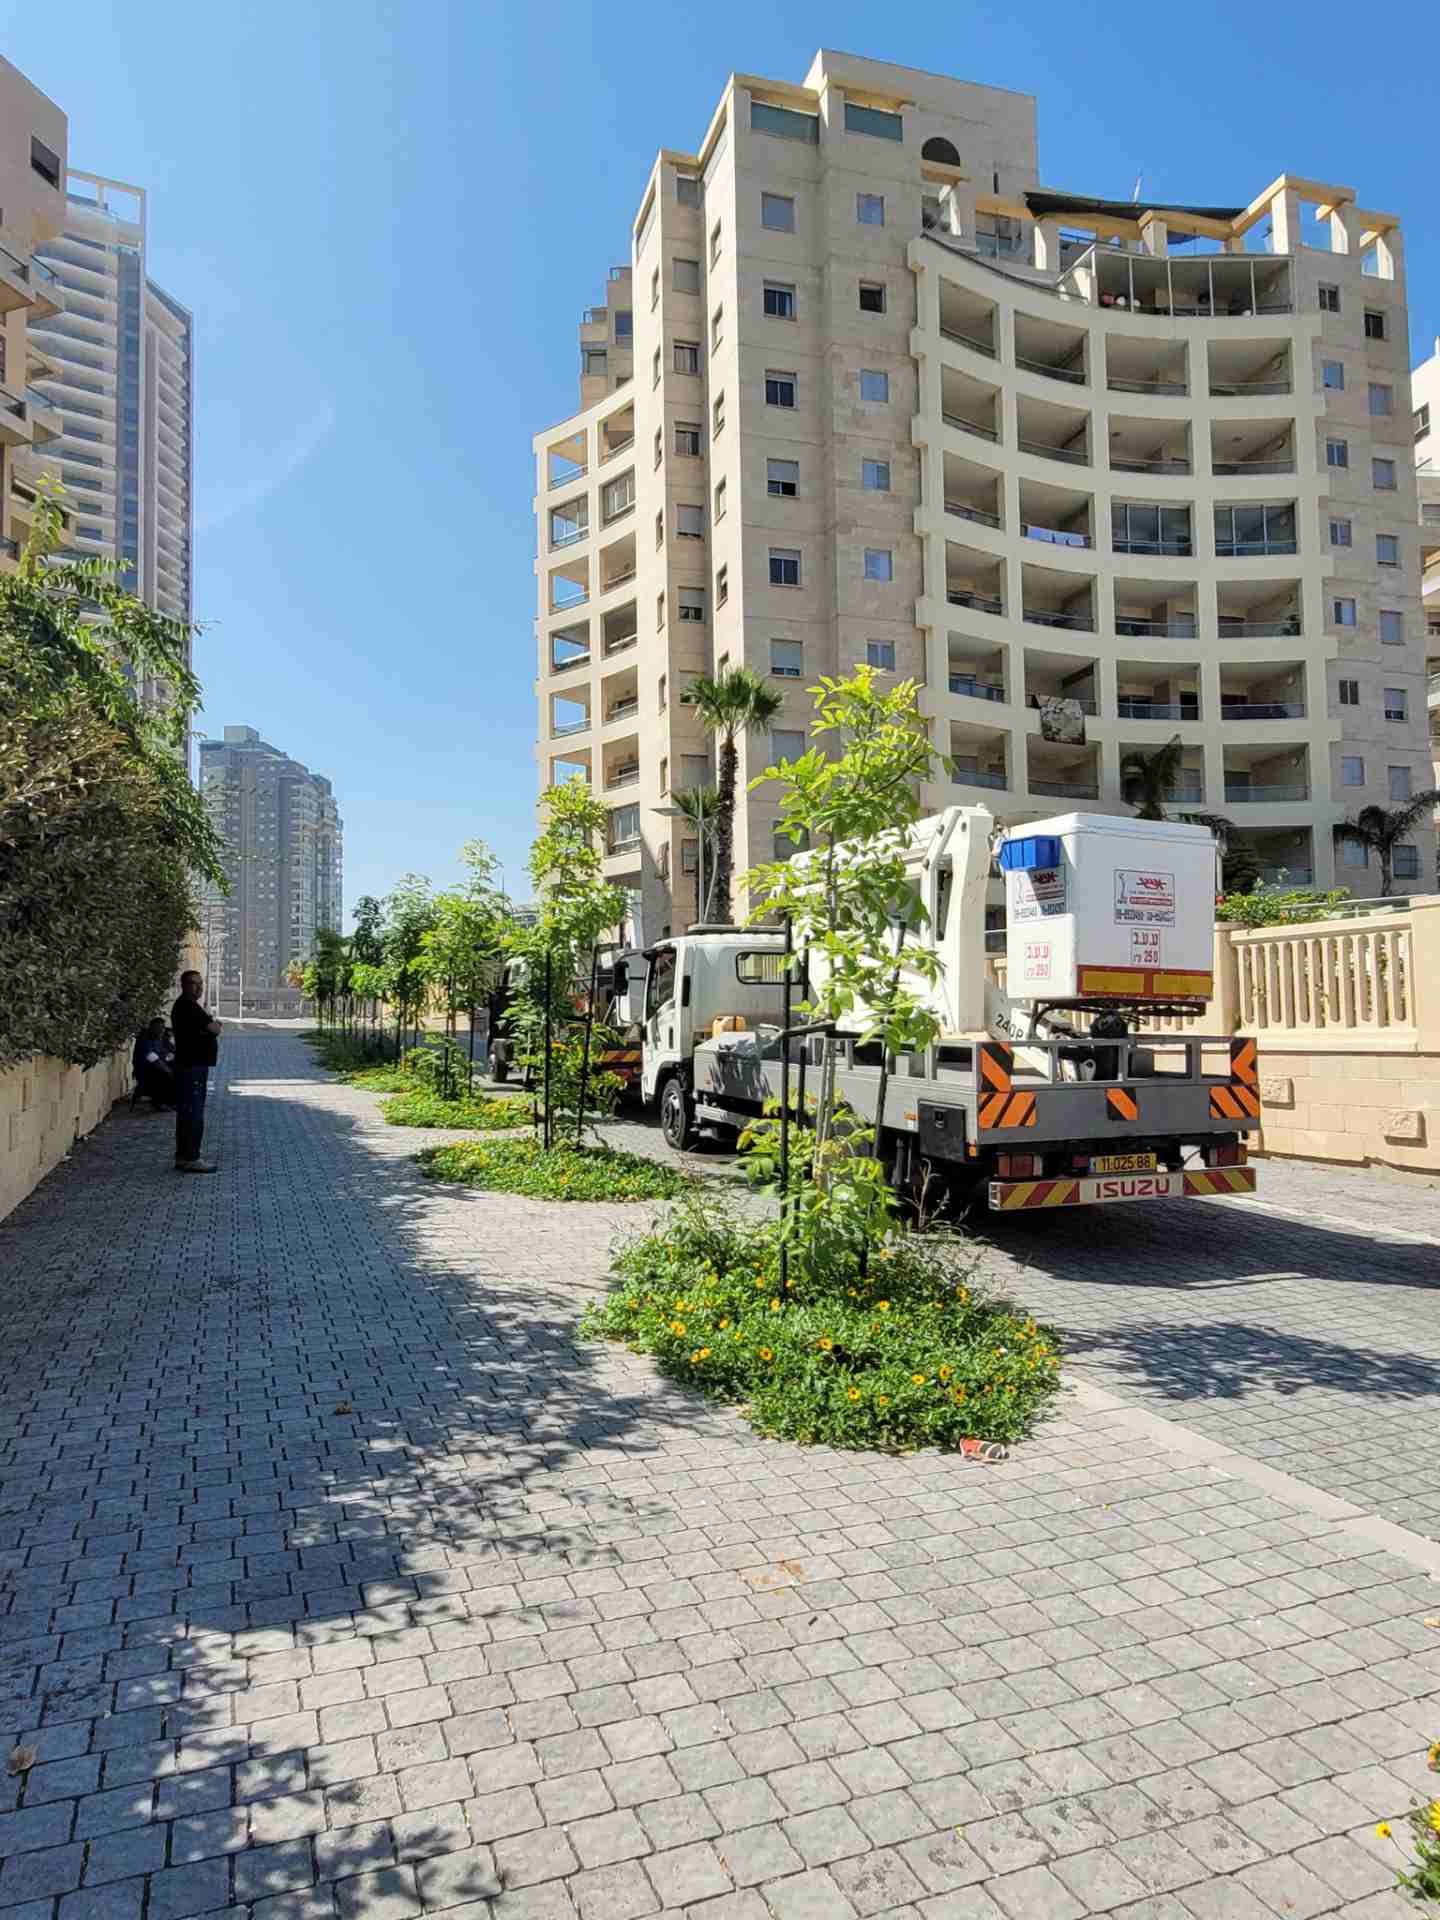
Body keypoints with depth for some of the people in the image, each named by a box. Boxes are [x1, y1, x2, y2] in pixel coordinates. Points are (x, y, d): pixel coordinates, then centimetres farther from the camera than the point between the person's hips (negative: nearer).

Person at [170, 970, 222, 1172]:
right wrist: (214, 1024, 4)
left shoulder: (189, 1005, 19)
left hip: (192, 1066, 11)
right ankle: (190, 1159, -6)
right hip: (192, 1067, -11)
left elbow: (209, 1029, 21)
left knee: (186, 1113, 14)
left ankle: (184, 1157, 20)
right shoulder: (187, 1006, -15)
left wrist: (211, 1025, 1)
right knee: (193, 1114, -8)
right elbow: (214, 1029, -16)